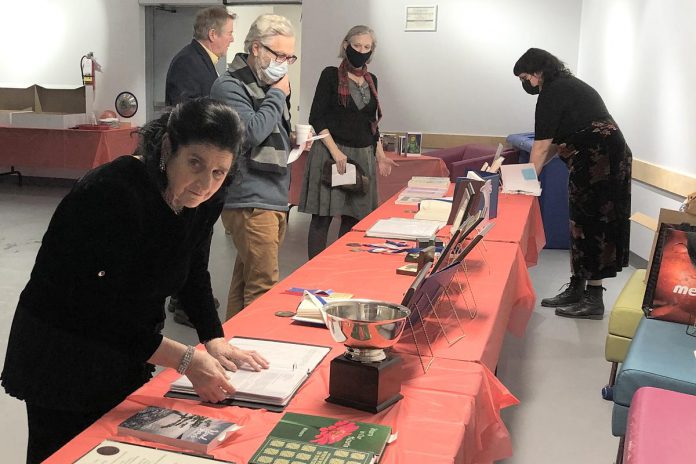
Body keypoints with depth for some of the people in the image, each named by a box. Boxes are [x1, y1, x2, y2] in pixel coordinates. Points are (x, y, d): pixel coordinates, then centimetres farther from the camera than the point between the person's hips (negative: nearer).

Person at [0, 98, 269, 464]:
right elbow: (101, 310, -31)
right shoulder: (113, 194, -30)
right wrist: (186, 359, -30)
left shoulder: (202, 200, -8)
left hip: (129, 351, 7)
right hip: (61, 360, -6)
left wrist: (214, 341, -2)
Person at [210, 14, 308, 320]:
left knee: (245, 282, 14)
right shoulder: (229, 87, -9)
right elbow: (252, 131, -24)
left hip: (274, 200, 9)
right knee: (263, 288, -10)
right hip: (250, 202, -9)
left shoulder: (266, 85, 19)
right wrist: (278, 95, -10)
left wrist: (291, 140, 9)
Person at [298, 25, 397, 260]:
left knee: (353, 218, 7)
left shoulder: (371, 80, 15)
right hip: (331, 153, -5)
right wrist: (336, 152, -17)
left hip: (363, 155, 6)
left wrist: (380, 155, 12)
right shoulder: (331, 75, -2)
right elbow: (316, 119, -8)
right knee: (322, 218, -4)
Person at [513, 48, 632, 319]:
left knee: (591, 226, -6)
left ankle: (594, 300, 0)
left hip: (598, 163, -10)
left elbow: (542, 145, -11)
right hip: (604, 161, 10)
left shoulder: (552, 93, -11)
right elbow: (558, 142, 19)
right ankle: (576, 289, 20)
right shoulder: (568, 87, 20)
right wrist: (533, 169, 16)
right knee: (582, 225, 13)